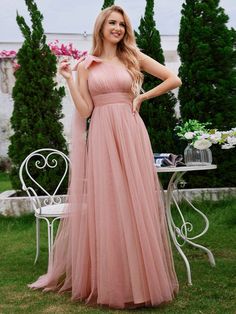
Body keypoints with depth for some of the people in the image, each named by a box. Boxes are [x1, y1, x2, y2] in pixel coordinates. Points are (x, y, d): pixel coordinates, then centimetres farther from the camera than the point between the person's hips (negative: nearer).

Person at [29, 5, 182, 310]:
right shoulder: (85, 65, 9)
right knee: (105, 206, 1)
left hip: (130, 134, 0)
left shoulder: (134, 57, 10)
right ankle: (110, 280, 14)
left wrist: (142, 97, 4)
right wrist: (69, 79, -5)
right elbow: (84, 110, 0)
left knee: (135, 203, 2)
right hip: (101, 137, 0)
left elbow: (174, 79, 7)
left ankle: (141, 277, 14)